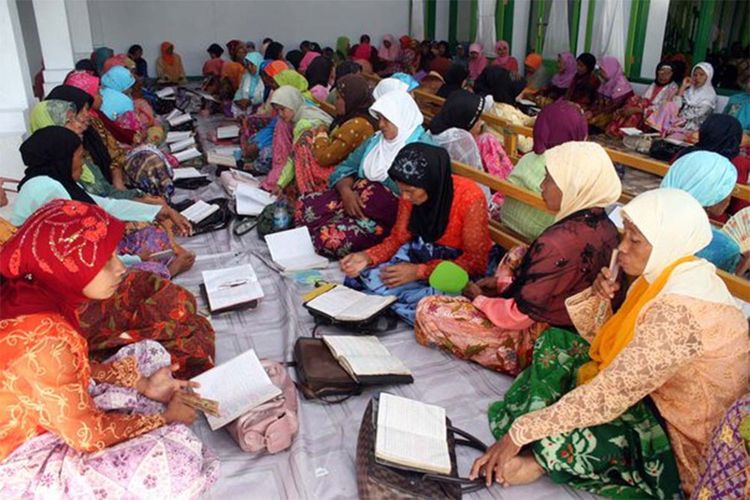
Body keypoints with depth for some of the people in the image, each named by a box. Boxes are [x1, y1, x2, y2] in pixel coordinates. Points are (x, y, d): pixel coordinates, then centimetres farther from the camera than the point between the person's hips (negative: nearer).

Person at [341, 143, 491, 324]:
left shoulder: (470, 198, -25)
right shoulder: (411, 194, -9)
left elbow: (475, 260, -21)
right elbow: (398, 237, 1)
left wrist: (419, 272, -28)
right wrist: (367, 257, -19)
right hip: (422, 252, 5)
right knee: (366, 276, -18)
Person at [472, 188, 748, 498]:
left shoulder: (680, 312, -32)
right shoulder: (664, 277, -2)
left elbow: (610, 395, -32)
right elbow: (605, 344, 7)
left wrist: (519, 434, -26)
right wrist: (596, 298, -13)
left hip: (680, 444, -9)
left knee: (554, 440, -30)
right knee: (557, 342, 2)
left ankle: (541, 460, 2)